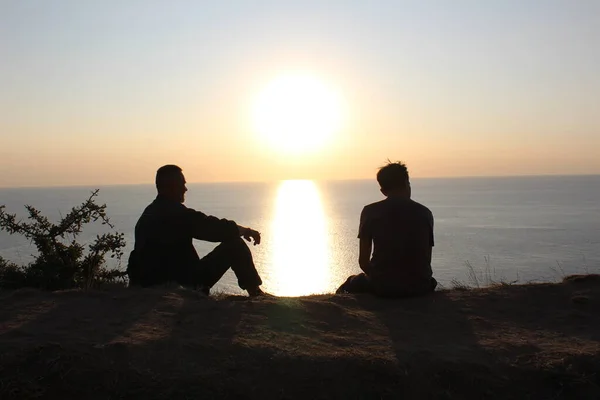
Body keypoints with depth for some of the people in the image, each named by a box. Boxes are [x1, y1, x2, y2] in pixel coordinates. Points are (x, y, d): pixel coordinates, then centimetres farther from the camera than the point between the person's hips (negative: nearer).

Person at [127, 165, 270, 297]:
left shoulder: (148, 214, 10)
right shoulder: (175, 212, -17)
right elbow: (211, 227, -14)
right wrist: (244, 230, -1)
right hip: (183, 283, -9)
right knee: (234, 244, -6)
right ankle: (256, 293, 4)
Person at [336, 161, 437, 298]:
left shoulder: (370, 211, -1)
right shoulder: (425, 213, 4)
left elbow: (363, 261, 0)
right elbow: (427, 259, 8)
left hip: (383, 287, -1)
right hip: (419, 286, 1)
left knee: (353, 283, 34)